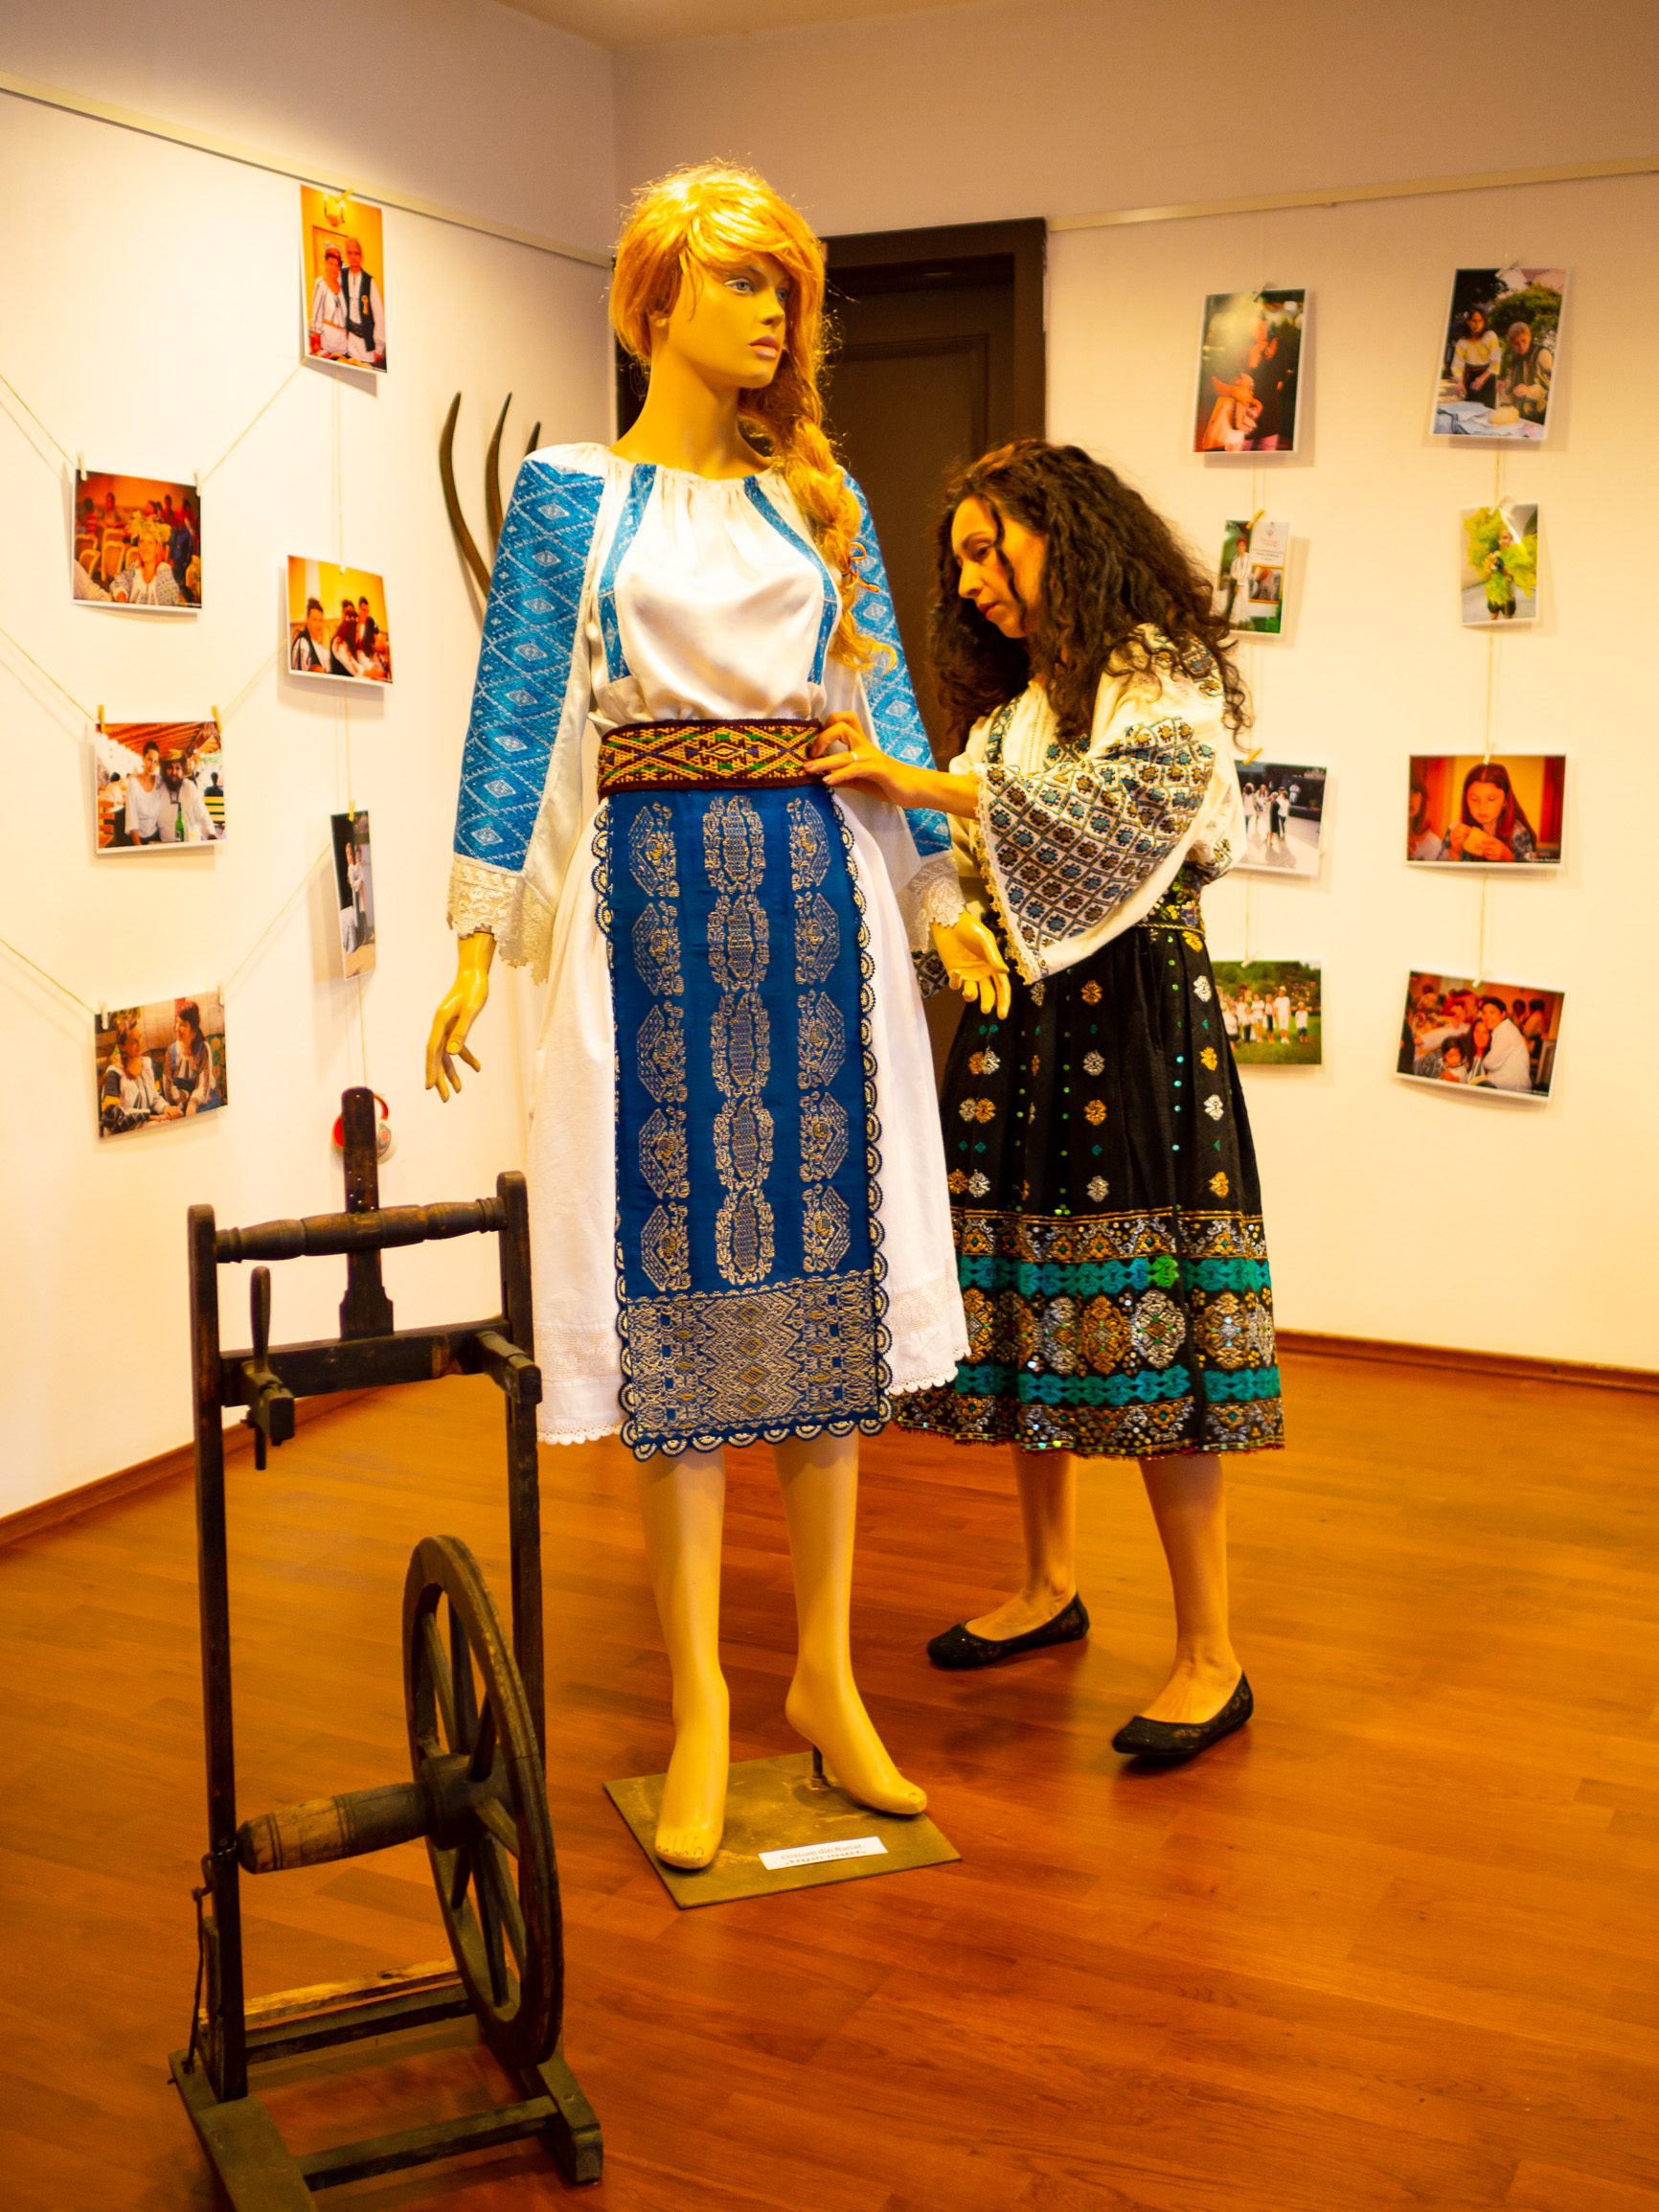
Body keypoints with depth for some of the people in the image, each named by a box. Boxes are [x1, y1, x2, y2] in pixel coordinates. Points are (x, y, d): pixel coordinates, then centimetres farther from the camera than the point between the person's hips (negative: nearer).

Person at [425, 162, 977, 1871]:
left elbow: (886, 701, 14)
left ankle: (825, 1676, 16)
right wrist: (480, 935, -8)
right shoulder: (567, 492, 7)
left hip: (816, 894, 3)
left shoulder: (822, 495, 15)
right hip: (652, 895, -3)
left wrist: (938, 894, 8)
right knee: (677, 1278, -2)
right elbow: (517, 706, 0)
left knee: (824, 1260, 3)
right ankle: (698, 1704, 9)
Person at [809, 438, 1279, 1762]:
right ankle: (1052, 1584, 23)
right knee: (1031, 1305, 8)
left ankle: (1211, 1655, -1)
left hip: (1130, 1017, -7)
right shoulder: (1014, 701, 20)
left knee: (1144, 1308, -8)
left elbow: (1116, 813, -21)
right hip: (1016, 1020, 7)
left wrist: (914, 785, -23)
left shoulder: (1165, 675, -3)